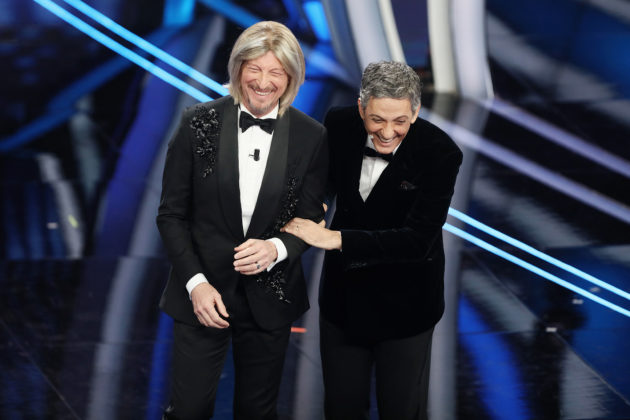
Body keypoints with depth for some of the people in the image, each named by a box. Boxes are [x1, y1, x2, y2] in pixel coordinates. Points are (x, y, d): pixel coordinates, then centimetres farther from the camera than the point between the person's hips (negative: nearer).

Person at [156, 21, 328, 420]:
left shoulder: (311, 137, -5)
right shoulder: (199, 122, -7)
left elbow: (311, 220, 2)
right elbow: (171, 214, -3)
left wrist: (276, 248, -20)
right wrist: (195, 282, -12)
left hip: (270, 295, 1)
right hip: (203, 294, -1)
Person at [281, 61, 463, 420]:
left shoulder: (440, 153, -23)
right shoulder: (339, 125, -11)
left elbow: (418, 241, -28)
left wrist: (335, 239, -30)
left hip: (404, 305, -3)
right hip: (343, 294, 4)